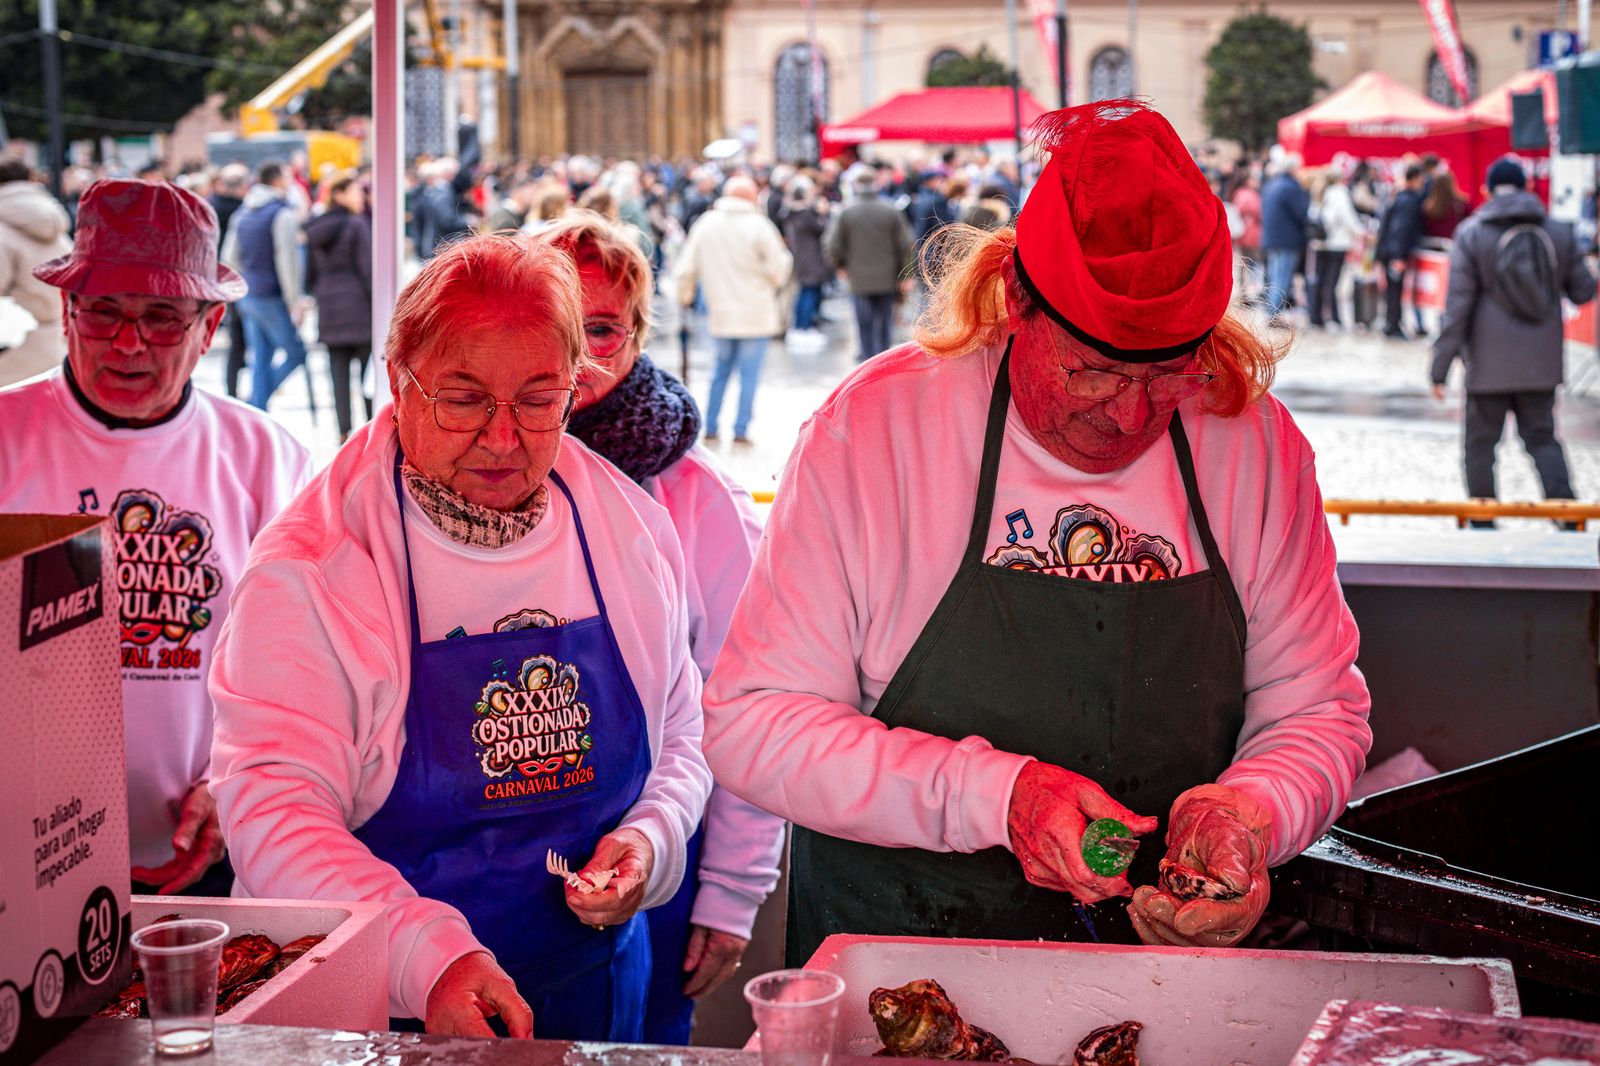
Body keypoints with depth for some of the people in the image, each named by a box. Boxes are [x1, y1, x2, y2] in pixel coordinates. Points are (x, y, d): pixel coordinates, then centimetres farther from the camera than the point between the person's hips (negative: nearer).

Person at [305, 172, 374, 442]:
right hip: (358, 303, -6)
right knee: (367, 369, 0)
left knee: (338, 370, 5)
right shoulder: (357, 224, -10)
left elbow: (311, 271, 15)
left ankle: (344, 430, 3)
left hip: (328, 306, 6)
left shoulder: (316, 229, 9)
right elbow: (367, 267, -11)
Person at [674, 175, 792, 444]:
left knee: (720, 370, 17)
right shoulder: (759, 226, -11)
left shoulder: (705, 224, 2)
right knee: (749, 374, 1)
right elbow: (779, 269, -8)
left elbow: (687, 267, 7)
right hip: (756, 313, -4)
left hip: (720, 312, 4)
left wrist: (684, 295, 23)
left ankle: (710, 427, 17)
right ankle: (741, 430, -1)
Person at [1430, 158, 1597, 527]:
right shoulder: (1558, 232, 3)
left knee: (1480, 441, 9)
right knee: (1542, 437, 13)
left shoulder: (1471, 234, -6)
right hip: (1541, 364, 3)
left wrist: (1440, 368, -8)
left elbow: (1457, 306, -10)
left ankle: (1482, 523, 11)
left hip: (1490, 365, -3)